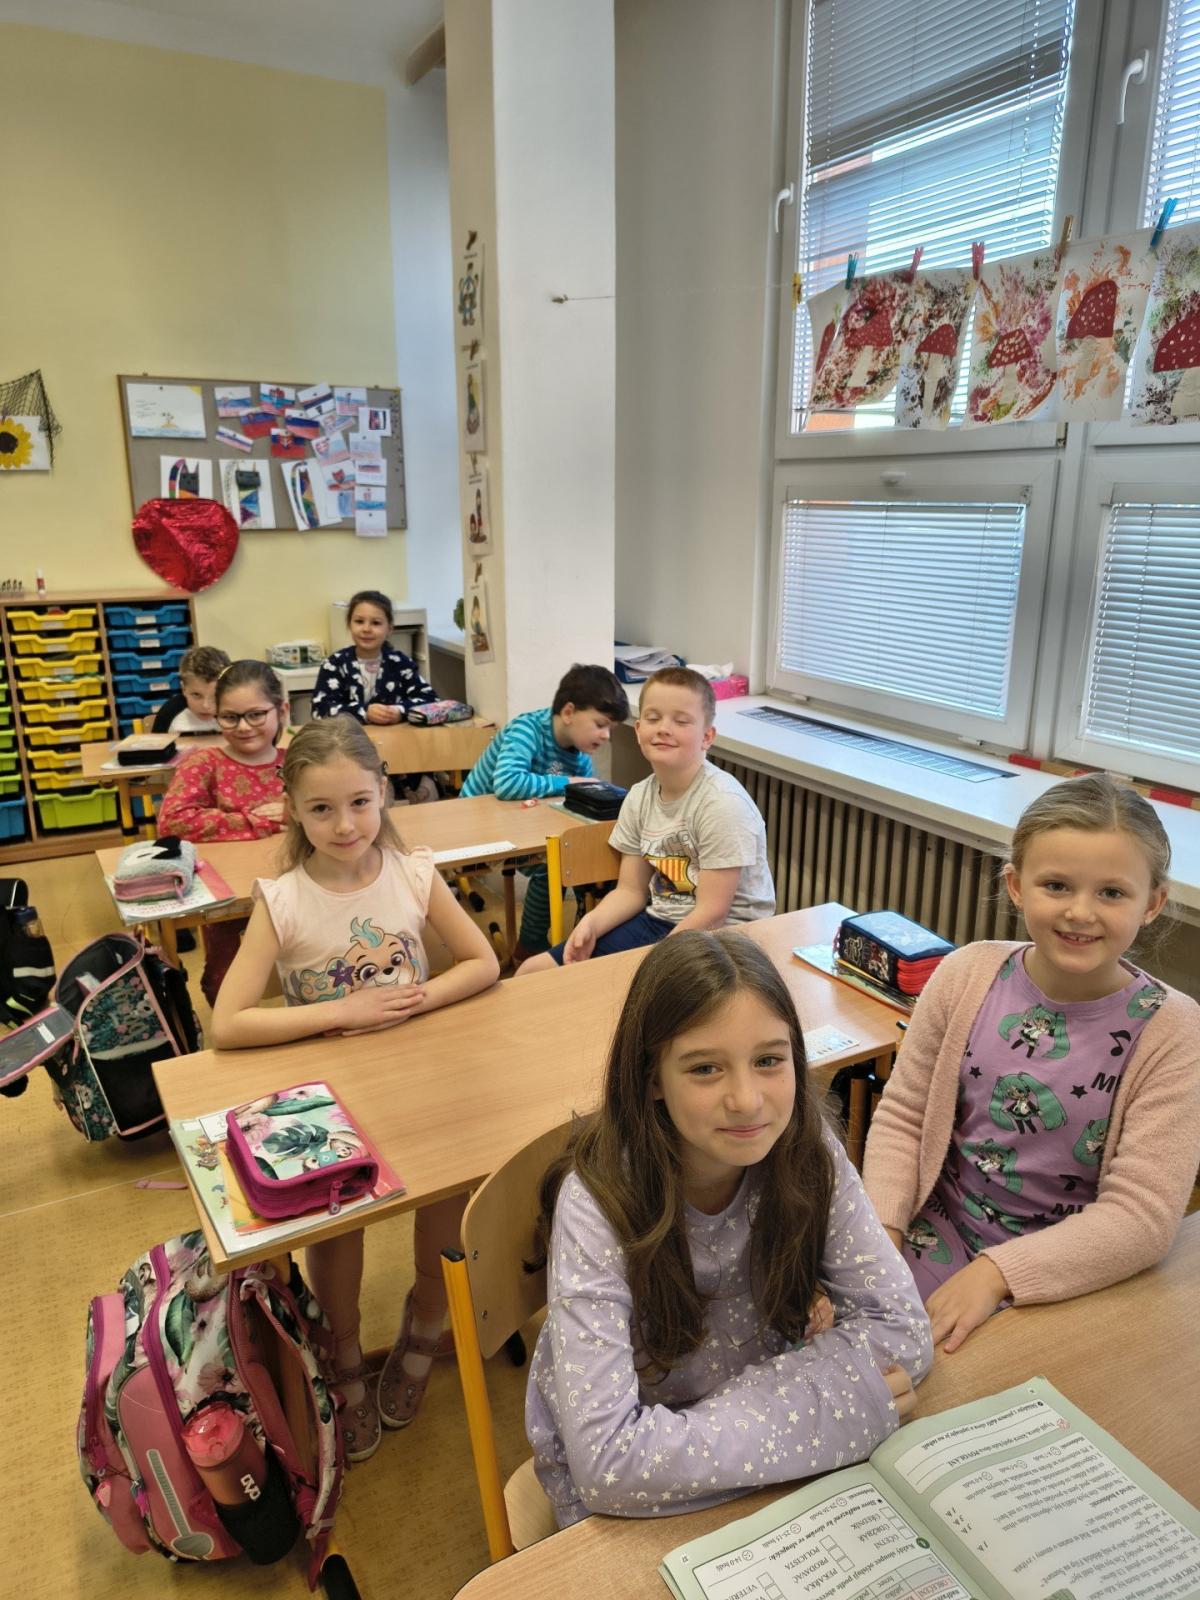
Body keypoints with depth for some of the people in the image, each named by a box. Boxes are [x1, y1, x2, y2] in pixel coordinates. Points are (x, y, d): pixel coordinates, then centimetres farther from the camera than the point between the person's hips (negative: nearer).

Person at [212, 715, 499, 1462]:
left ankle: (423, 1330, 16)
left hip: (415, 1072, 2)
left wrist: (415, 1000, -20)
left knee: (451, 1189, -19)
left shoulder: (415, 873, -9)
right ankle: (346, 1364, 11)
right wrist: (346, 1012, -23)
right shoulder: (282, 901, -15)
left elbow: (484, 963, -3)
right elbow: (228, 1024, -20)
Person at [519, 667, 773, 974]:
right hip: (659, 920, 7)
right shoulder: (639, 797, 1)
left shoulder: (722, 803, -20)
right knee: (535, 972, 1)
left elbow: (712, 911, -19)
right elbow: (630, 890, 6)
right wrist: (591, 923, -13)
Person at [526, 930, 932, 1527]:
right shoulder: (598, 1203, -29)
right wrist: (827, 1399, -31)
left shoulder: (808, 1153, -19)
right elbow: (607, 1461, -33)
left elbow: (904, 1332, -15)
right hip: (620, 1501, -5)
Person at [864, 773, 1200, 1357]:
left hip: (1063, 1275, -2)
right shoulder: (967, 976, -9)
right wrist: (880, 1232, -13)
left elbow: (1141, 1215, -16)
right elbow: (901, 1117, 0)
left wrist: (999, 1272, -24)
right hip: (938, 1235, 3)